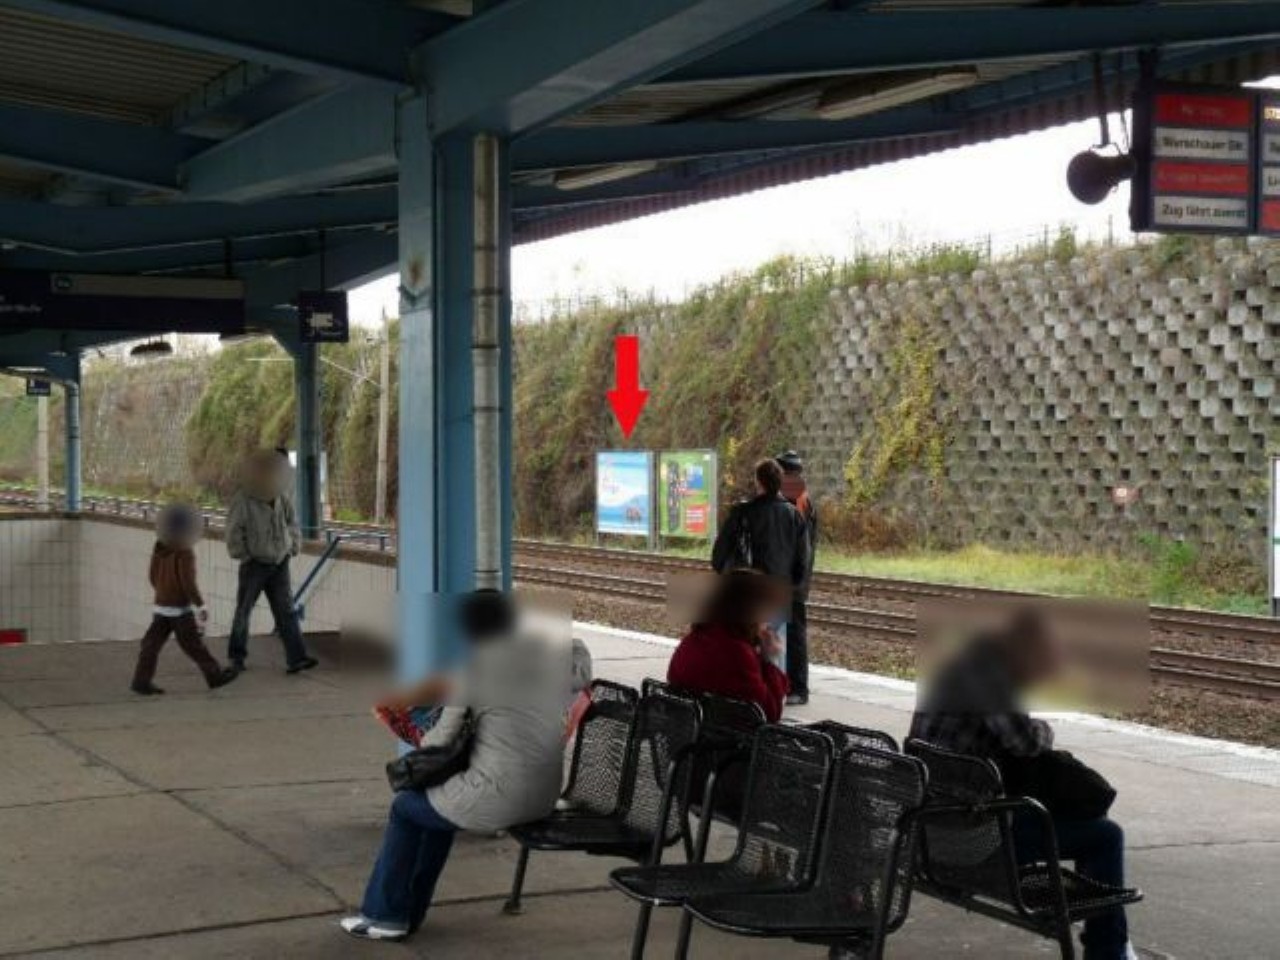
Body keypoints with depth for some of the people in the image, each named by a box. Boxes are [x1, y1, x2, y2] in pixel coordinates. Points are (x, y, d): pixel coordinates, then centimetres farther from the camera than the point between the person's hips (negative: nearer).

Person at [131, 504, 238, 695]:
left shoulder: (159, 549, 4)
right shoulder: (184, 553, -19)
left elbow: (153, 577, 13)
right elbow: (188, 582, -20)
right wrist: (200, 606, -14)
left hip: (161, 606, 7)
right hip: (181, 608, -7)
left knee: (153, 644, 5)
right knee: (193, 645, 2)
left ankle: (141, 681, 2)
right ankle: (215, 675, 14)